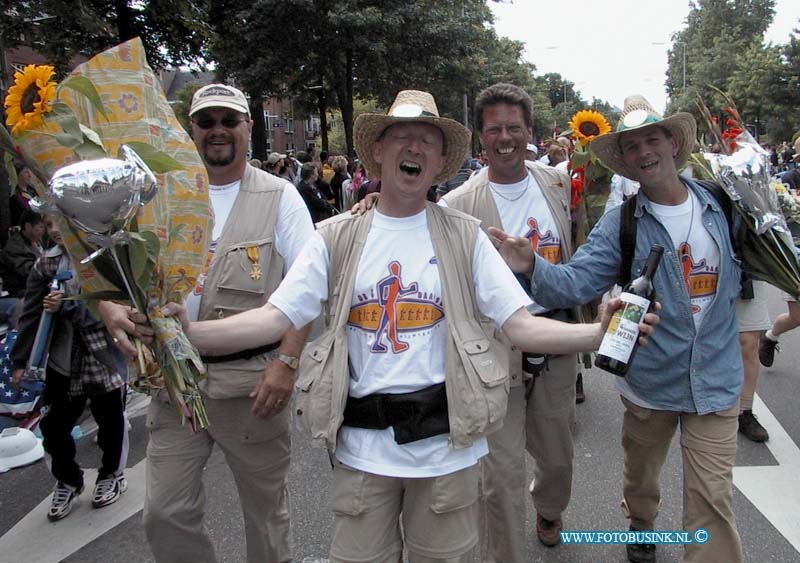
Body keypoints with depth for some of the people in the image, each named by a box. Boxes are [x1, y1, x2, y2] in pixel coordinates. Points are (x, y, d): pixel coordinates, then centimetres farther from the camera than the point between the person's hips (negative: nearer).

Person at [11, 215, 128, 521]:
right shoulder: (45, 265, 1)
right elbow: (31, 315, 3)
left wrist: (68, 305, -24)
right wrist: (20, 361, 4)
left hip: (105, 357, -3)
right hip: (62, 360, 3)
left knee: (111, 422, 11)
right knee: (53, 426, 7)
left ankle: (112, 475, 36)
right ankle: (68, 481, 31)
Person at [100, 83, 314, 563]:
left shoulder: (278, 196, -1)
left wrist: (286, 362, -16)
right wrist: (112, 308, -12)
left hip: (254, 379, -3)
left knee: (266, 507, 13)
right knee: (165, 512, 9)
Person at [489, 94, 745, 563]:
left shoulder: (723, 207, -2)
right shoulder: (620, 224, -9)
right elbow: (574, 282, -22)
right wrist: (533, 267, -39)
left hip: (716, 379, 0)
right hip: (650, 379, 1)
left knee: (713, 498, 1)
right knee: (641, 474, 23)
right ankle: (641, 522, 53)